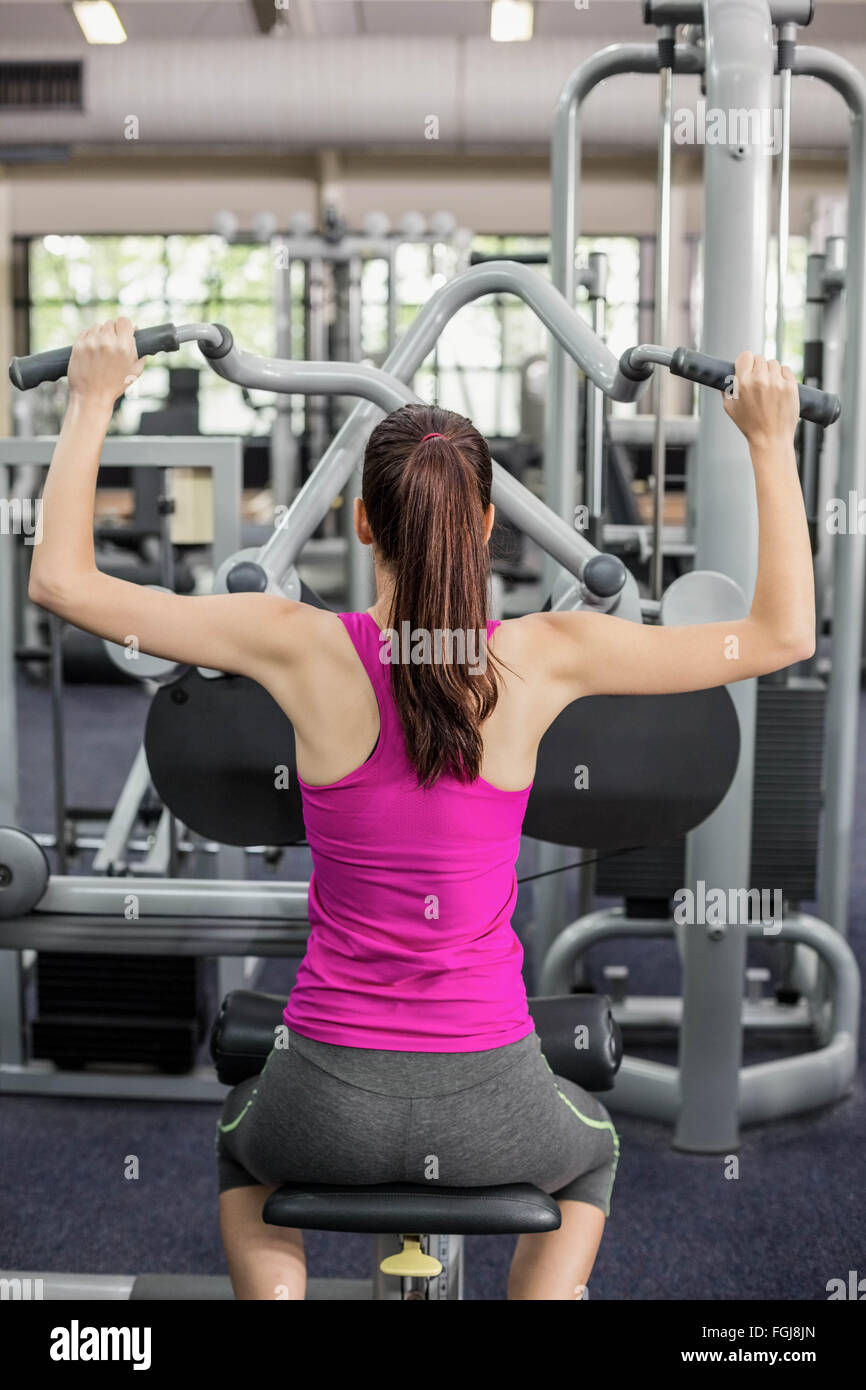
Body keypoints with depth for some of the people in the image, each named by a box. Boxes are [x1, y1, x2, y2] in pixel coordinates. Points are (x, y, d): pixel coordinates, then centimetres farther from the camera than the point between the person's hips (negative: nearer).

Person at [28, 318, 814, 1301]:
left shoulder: (302, 649, -11)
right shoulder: (545, 658, -11)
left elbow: (61, 578, -5)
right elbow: (784, 633, -2)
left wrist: (92, 402, 3)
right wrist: (769, 442, 1)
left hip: (333, 1104, 0)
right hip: (490, 1111, 0)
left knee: (242, 1134, 39)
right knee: (590, 1150, 38)